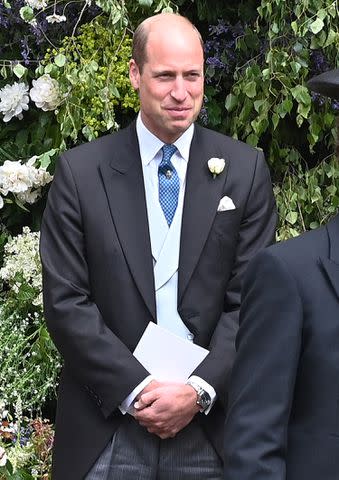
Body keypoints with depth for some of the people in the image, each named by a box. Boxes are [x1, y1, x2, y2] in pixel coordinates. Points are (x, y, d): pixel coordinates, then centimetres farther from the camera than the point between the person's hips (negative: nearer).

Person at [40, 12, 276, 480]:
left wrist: (199, 390, -12)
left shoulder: (245, 170, 2)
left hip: (209, 429, 1)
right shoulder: (80, 172, 0)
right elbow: (65, 301, -3)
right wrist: (136, 390, -11)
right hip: (107, 428, 0)